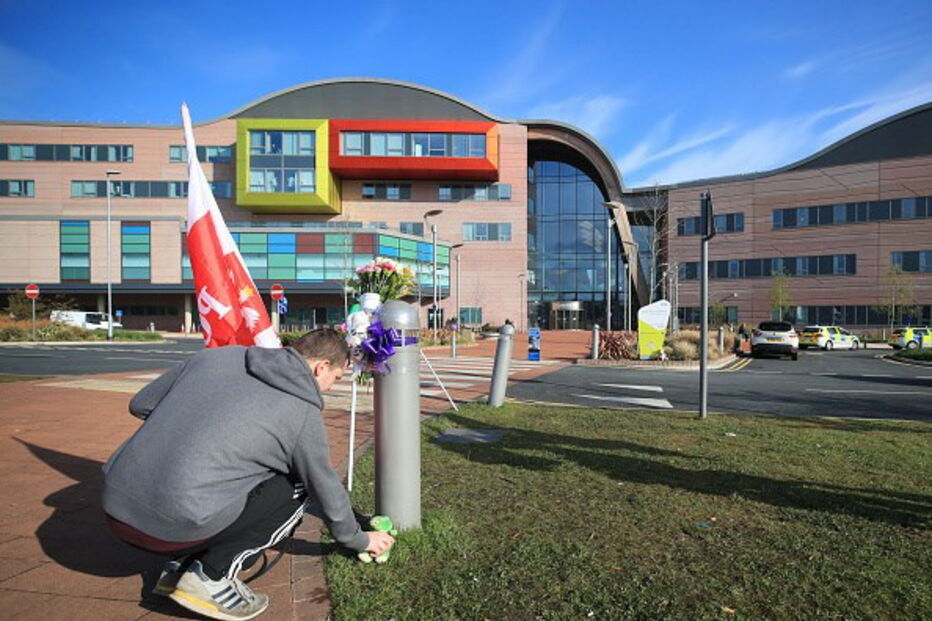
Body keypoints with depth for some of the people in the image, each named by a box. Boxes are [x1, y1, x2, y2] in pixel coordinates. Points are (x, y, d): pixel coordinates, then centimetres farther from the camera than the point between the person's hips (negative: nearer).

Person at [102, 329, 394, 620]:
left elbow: (139, 405, 16)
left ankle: (179, 564, 17)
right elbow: (327, 492, 7)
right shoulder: (303, 411, -4)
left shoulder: (216, 355, 8)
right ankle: (211, 576, 2)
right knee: (299, 488, 8)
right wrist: (360, 540, 25)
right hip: (174, 527, -6)